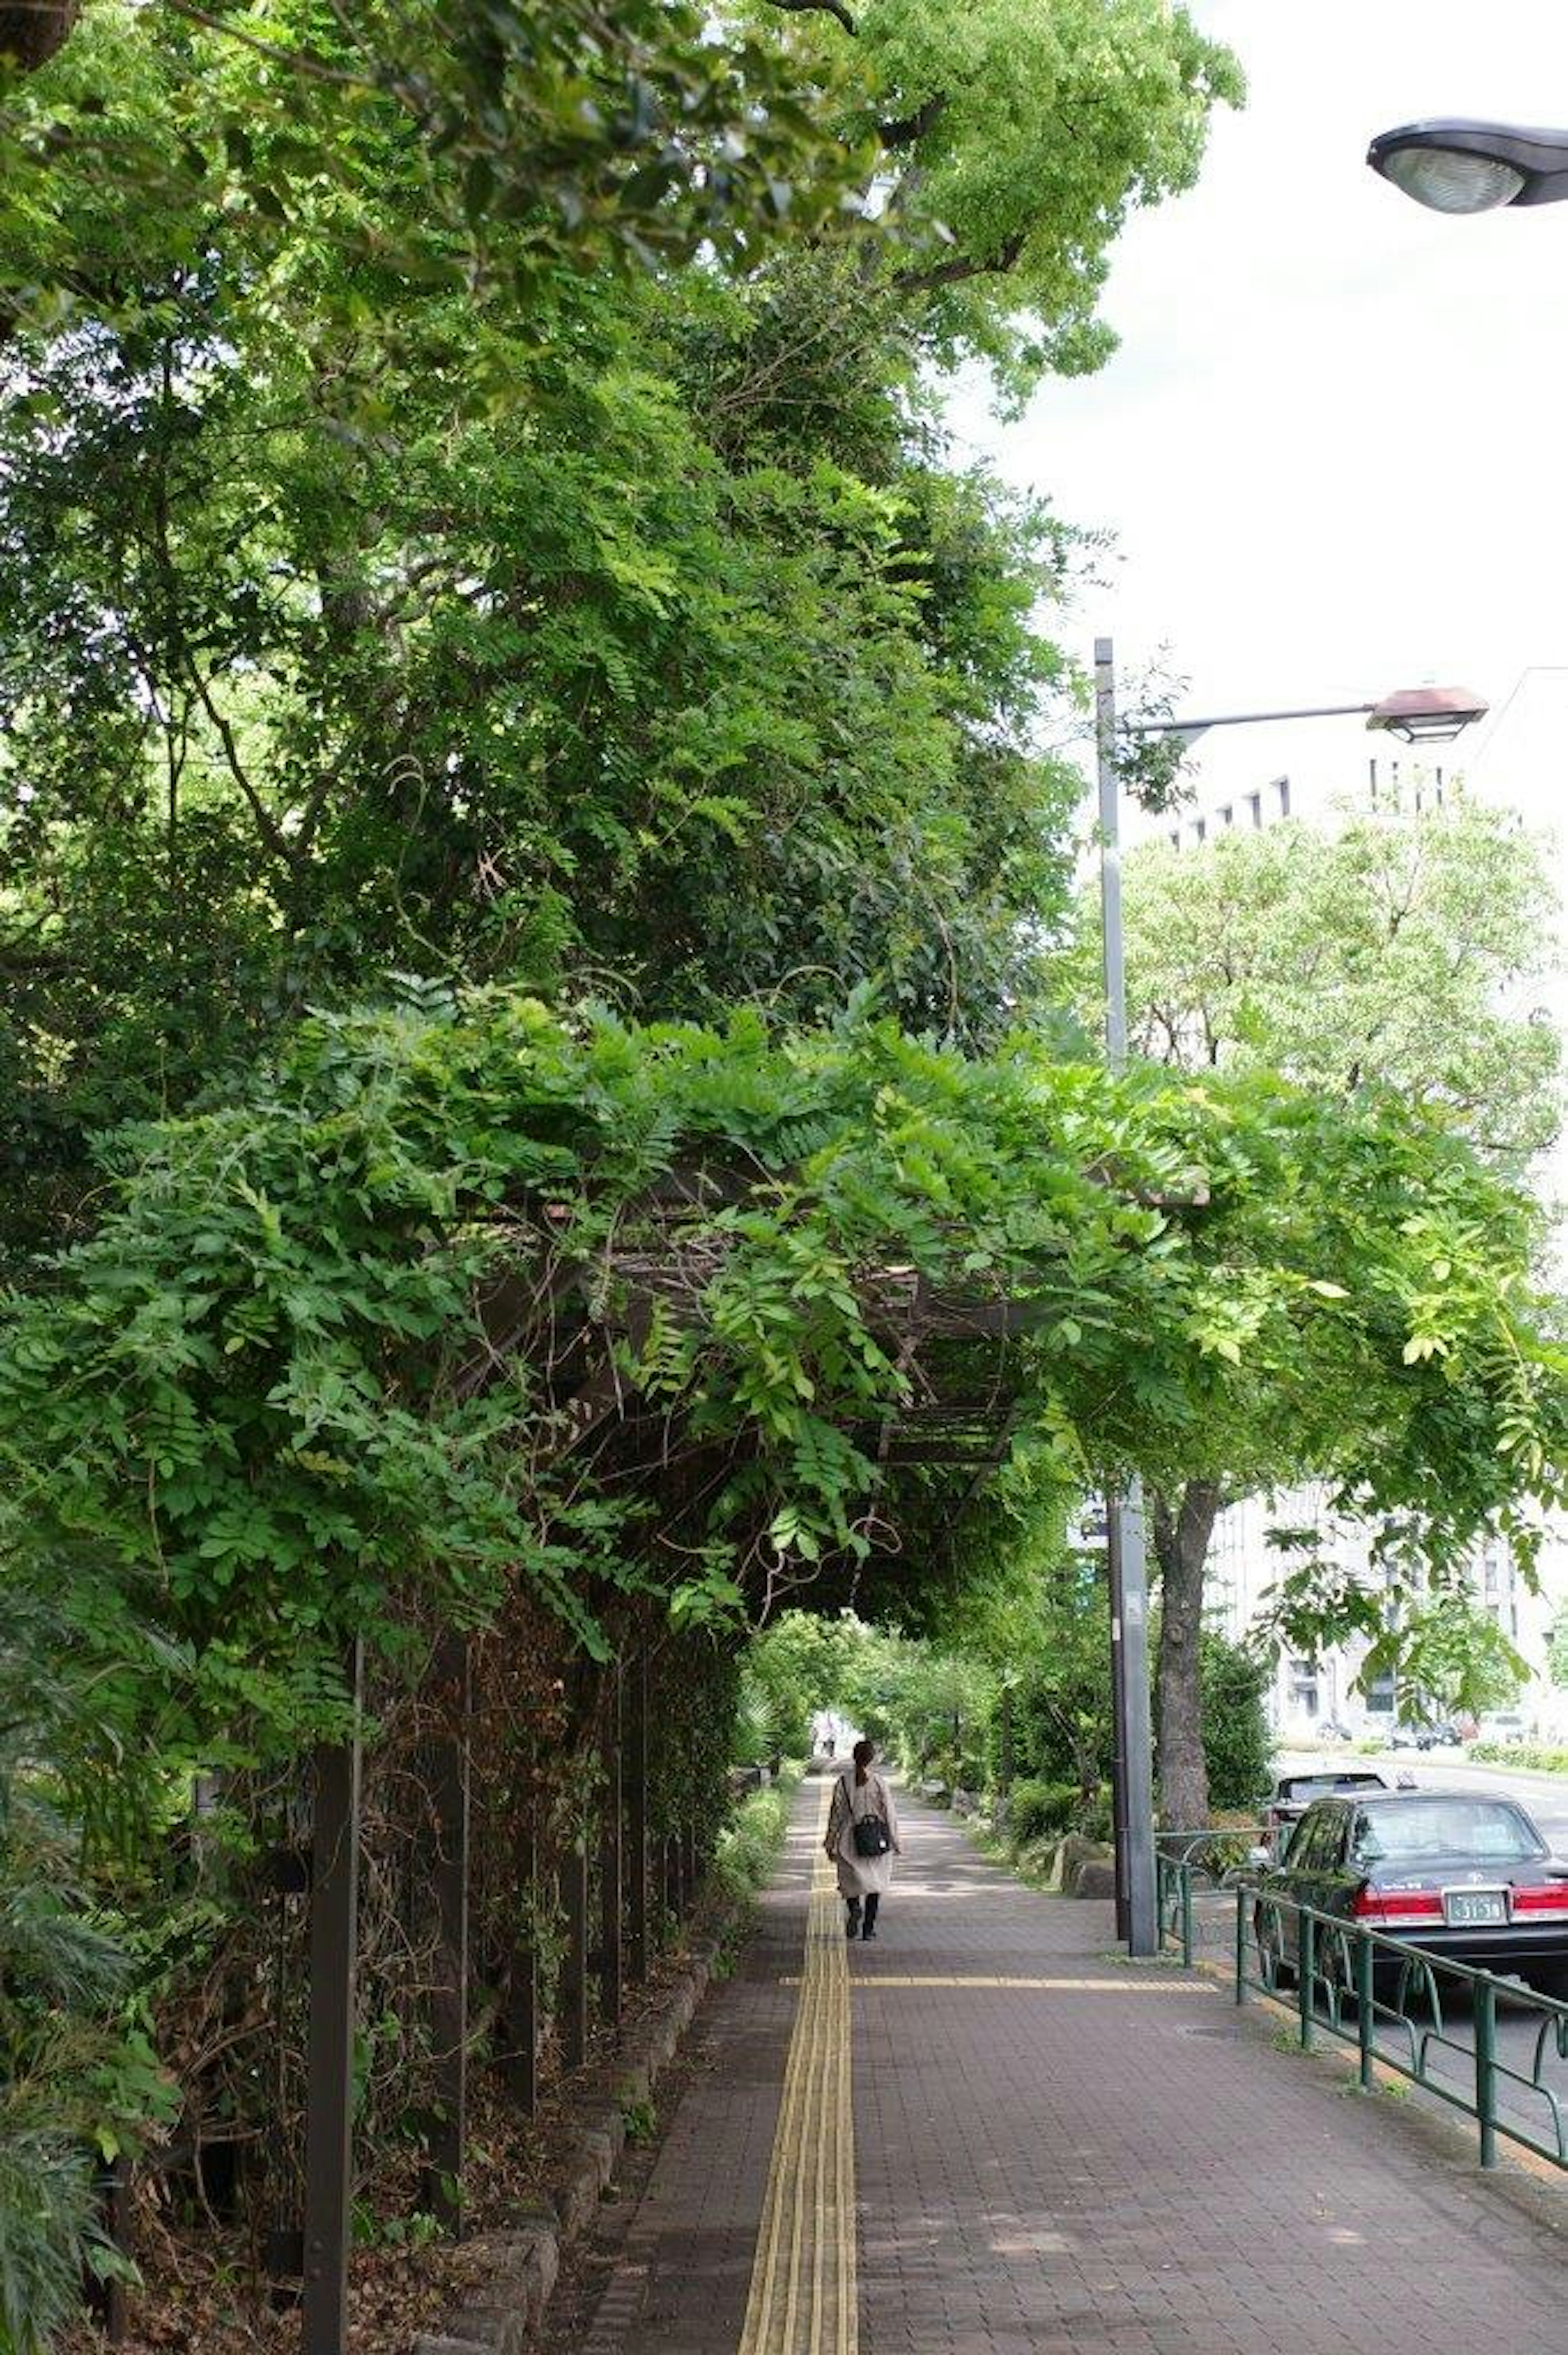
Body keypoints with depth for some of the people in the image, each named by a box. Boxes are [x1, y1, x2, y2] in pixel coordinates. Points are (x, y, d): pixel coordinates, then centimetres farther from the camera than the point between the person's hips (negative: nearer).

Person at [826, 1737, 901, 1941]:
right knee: (875, 1883, 12)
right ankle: (869, 1928, 7)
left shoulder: (843, 1781, -5)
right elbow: (890, 1814, -5)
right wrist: (896, 1843, 3)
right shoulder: (879, 1782, -7)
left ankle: (855, 1907, -19)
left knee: (851, 1880, 12)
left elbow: (836, 1813, -1)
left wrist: (831, 1844, 7)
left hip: (850, 1840, 0)